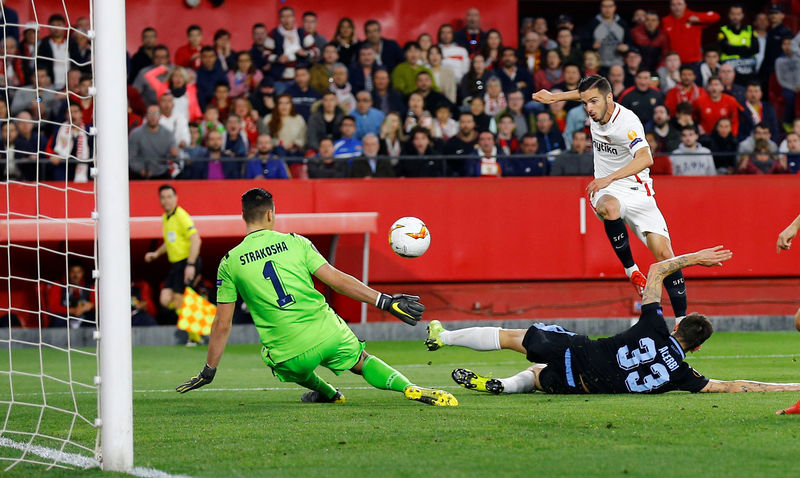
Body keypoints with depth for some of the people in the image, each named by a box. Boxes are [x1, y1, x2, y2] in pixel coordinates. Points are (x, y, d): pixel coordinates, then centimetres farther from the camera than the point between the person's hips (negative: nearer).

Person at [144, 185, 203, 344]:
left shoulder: (181, 216, -13)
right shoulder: (165, 218, 15)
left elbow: (195, 240, -20)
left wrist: (190, 265, -25)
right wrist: (157, 253, 21)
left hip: (187, 262, -8)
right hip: (175, 264, 8)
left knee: (178, 303, -11)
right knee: (165, 300, -3)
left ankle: (195, 337, 3)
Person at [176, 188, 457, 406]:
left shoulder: (230, 262, 3)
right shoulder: (294, 242, 5)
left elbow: (222, 324, 6)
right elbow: (336, 280, 0)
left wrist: (208, 372, 15)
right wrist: (385, 302, 4)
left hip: (290, 355, 0)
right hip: (328, 334, 0)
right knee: (362, 361, 23)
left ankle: (326, 392, 38)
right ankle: (409, 388, 1)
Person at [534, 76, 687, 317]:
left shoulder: (627, 121, -21)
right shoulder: (597, 110, -1)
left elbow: (645, 158, -38)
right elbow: (582, 93, 26)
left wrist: (610, 178, -47)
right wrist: (555, 97, 27)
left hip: (637, 190, -3)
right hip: (606, 191, 3)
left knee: (664, 253, -16)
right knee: (610, 209, -37)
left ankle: (682, 318, -8)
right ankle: (631, 270, -21)